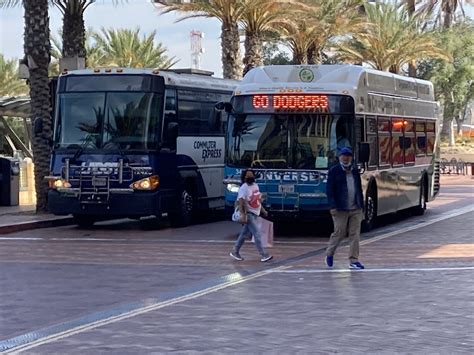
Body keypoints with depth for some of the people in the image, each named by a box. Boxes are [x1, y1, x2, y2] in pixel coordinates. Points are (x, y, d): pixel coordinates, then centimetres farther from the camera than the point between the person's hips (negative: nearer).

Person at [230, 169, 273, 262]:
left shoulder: (255, 185, 9)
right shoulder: (243, 188, -17)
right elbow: (240, 202, -25)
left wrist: (263, 210, 22)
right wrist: (243, 215, -33)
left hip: (255, 214, 8)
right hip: (248, 214, -8)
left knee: (244, 234, 15)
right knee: (257, 234, -10)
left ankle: (235, 251, 26)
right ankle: (264, 255, -6)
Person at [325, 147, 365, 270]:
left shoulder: (355, 171, 13)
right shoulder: (334, 171, -2)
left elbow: (359, 189, 17)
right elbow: (329, 190, -6)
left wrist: (361, 207, 14)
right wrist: (332, 207, -15)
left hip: (355, 209, 4)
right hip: (340, 209, -4)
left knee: (355, 235, 0)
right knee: (339, 233, 0)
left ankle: (353, 261, 3)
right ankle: (329, 254, 24)